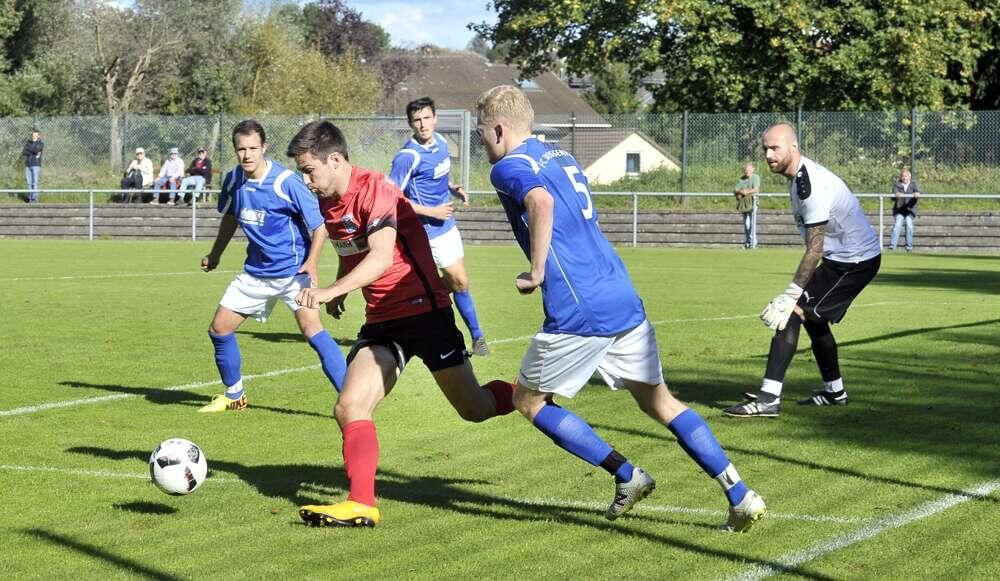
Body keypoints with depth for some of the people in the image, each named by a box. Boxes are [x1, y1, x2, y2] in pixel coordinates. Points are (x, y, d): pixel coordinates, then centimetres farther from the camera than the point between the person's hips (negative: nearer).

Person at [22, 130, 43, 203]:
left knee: (35, 183, -8)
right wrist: (33, 153, -14)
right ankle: (30, 198, 7)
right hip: (28, 165, 4)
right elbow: (24, 153, -2)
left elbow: (36, 150, -19)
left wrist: (28, 148, -7)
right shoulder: (28, 142, 10)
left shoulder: (41, 144, 0)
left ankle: (35, 199, -7)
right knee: (29, 183, 3)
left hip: (36, 165, -4)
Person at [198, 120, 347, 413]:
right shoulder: (233, 180, -2)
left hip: (293, 270, -6)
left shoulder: (285, 182, -20)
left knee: (312, 329, -23)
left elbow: (319, 225, -16)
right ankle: (234, 395, 30)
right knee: (219, 329, 8)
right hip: (256, 272, 6)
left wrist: (311, 262, -29)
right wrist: (215, 254, 25)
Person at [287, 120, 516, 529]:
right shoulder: (328, 203, 7)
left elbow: (381, 256, -33)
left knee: (475, 409, 4)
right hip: (381, 321, 7)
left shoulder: (374, 190, -19)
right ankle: (361, 504, -13)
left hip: (423, 309, -7)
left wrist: (331, 291, -44)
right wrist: (340, 292, 15)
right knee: (349, 409, -12)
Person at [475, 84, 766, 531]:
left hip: (579, 310, -8)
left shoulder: (509, 167, -4)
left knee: (529, 401, 11)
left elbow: (541, 202, -26)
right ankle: (740, 495, 3)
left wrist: (537, 272, -19)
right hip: (624, 297, 8)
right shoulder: (562, 157, 22)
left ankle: (627, 476, 5)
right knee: (657, 400, 12)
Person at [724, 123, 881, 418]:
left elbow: (815, 249, -27)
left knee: (792, 312, -17)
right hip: (844, 257, 10)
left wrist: (790, 295, -27)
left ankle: (768, 398, -22)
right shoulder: (800, 176, 7)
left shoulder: (811, 184, -25)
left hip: (854, 261, -10)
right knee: (813, 316, 23)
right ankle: (834, 391, 37)